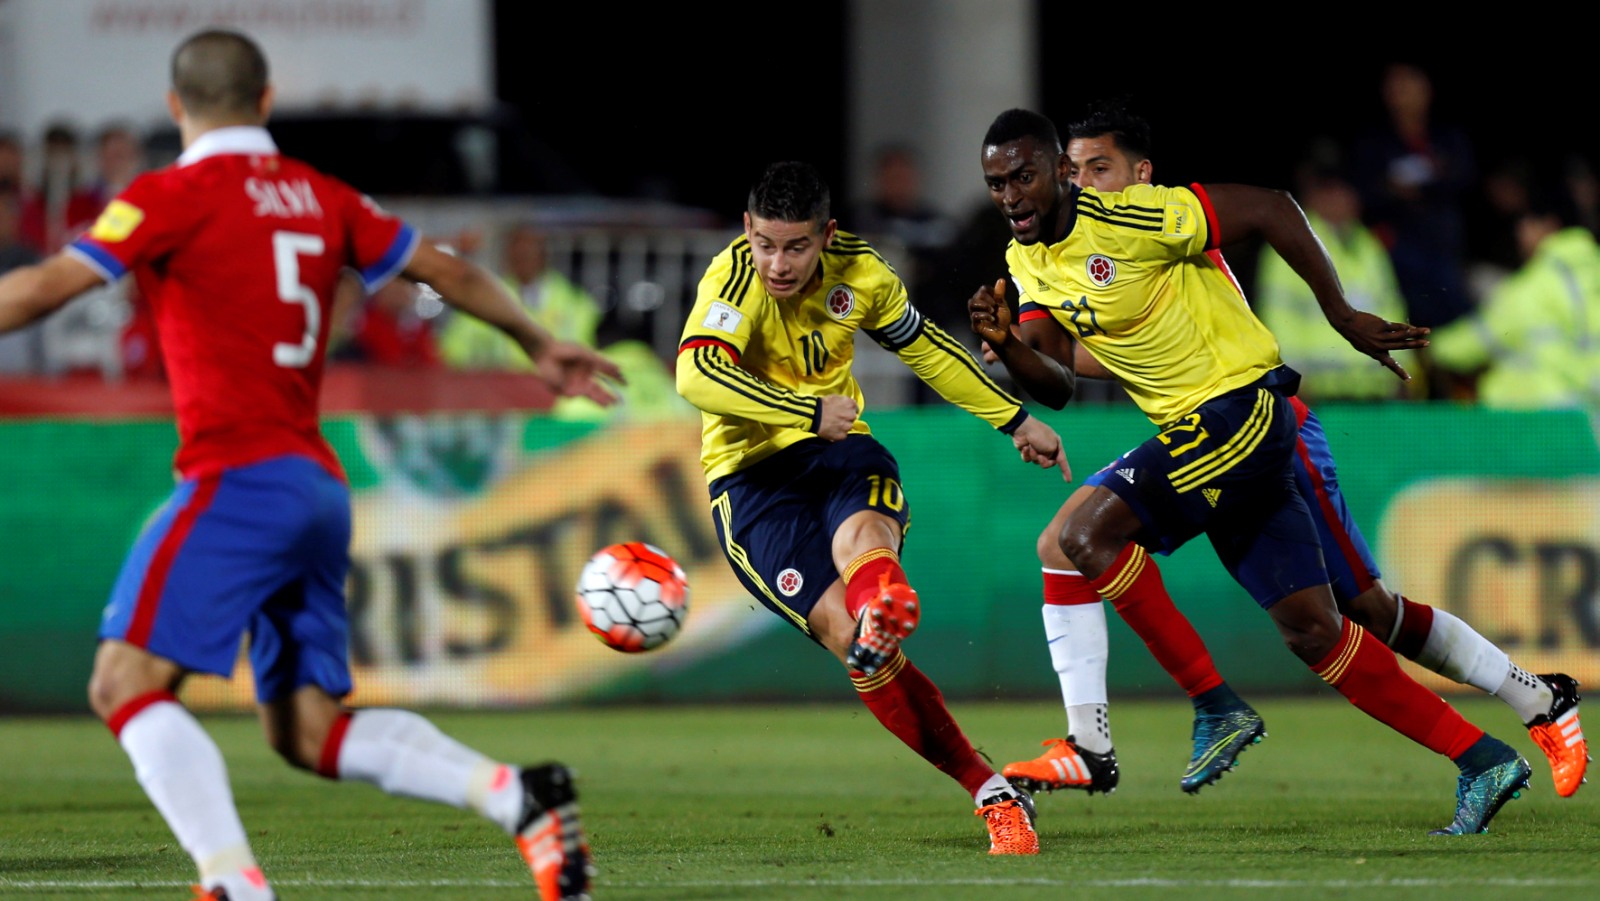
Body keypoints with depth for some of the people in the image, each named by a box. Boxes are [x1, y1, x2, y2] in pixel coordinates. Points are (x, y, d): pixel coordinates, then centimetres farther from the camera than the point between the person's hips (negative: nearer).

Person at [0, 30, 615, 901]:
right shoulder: (319, 196, 16)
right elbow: (446, 270, 25)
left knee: (126, 683, -11)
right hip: (320, 491, 8)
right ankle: (518, 796, -1)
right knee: (306, 727, 13)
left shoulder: (176, 196, -3)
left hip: (239, 478, -8)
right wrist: (538, 344, 40)